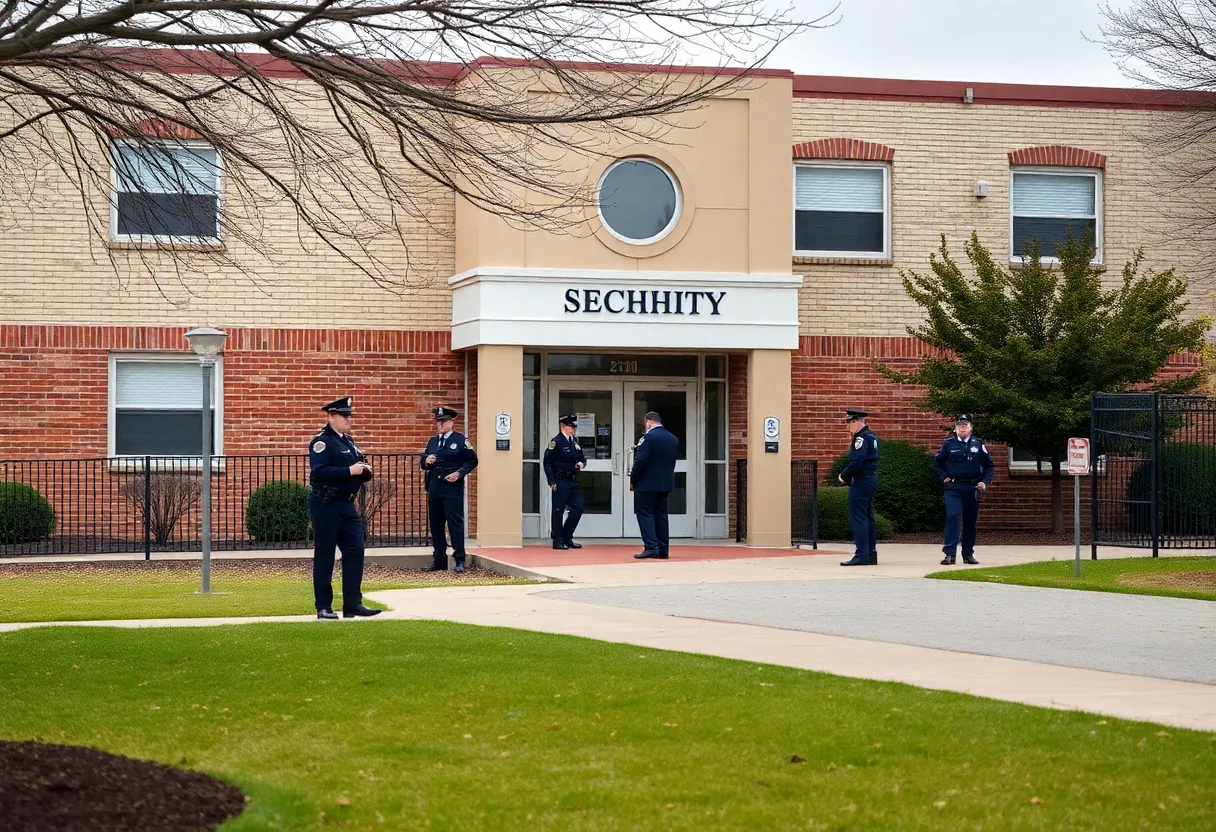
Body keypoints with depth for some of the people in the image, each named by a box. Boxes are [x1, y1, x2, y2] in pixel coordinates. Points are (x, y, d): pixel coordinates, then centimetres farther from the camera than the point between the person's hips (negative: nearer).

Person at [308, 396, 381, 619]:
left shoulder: (348, 441, 16)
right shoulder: (321, 441, -11)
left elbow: (359, 469, 26)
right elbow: (318, 472, -24)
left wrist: (364, 471, 2)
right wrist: (350, 470, -24)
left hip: (347, 505, 8)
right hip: (326, 506, -8)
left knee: (355, 551, 2)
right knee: (324, 556, 0)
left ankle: (353, 604, 5)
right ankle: (323, 607, 6)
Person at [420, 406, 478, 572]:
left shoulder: (461, 440, 1)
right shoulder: (432, 441, 17)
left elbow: (472, 461, -3)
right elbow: (422, 463, 19)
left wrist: (459, 473, -14)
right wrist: (426, 461, -4)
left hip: (453, 488, -6)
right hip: (434, 488, 6)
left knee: (455, 523, -6)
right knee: (435, 524, 7)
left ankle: (459, 560, -3)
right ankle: (439, 560, 14)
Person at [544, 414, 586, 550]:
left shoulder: (575, 441, 14)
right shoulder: (556, 442, -10)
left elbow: (582, 457, 27)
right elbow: (547, 462, -13)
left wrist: (582, 462, 3)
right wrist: (552, 482, -17)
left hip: (574, 481, 8)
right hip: (560, 482, -8)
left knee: (578, 508, 6)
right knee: (558, 511, -2)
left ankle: (567, 538, 17)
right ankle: (558, 541, 4)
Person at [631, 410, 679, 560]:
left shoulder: (648, 437, -13)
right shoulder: (673, 439, 10)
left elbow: (640, 461, -16)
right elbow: (672, 462, 12)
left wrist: (633, 481, -6)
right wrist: (665, 476, 15)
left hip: (647, 484, -7)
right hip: (666, 484, 7)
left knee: (645, 514, -3)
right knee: (661, 515, 11)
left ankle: (651, 547, -13)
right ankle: (663, 549, 11)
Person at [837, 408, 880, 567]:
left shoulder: (861, 438, -15)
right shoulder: (871, 436, 16)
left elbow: (856, 462, -23)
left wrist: (844, 476, -11)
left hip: (860, 482, -10)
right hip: (871, 480, 10)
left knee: (858, 518, -9)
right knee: (868, 518, 13)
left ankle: (861, 555, -12)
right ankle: (871, 553, 15)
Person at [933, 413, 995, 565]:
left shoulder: (978, 444, 6)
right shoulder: (948, 444, 3)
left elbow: (989, 465, 11)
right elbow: (937, 463, 12)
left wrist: (985, 482, -2)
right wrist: (944, 477, -2)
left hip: (972, 488, 2)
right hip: (953, 488, -2)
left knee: (970, 521, 8)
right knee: (952, 517, -15)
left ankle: (968, 554, 19)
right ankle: (949, 554, -16)